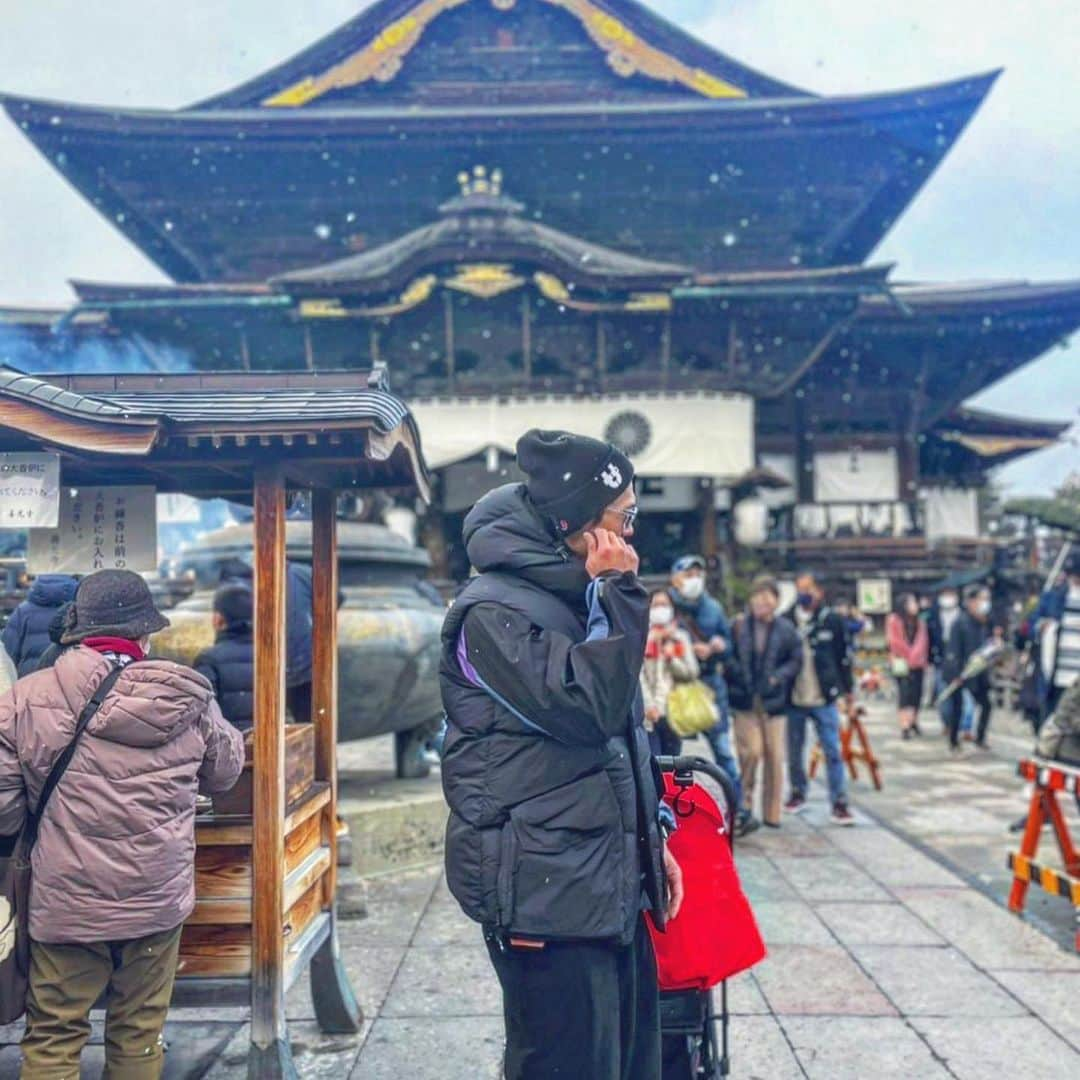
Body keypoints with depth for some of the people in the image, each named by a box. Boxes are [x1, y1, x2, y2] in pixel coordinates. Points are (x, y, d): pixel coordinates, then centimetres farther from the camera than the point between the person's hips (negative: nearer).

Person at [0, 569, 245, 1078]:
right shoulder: (190, 699, -7)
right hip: (159, 900, 2)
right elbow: (225, 771, 10)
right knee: (140, 1036, 17)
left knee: (52, 1039, 14)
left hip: (68, 902, -2)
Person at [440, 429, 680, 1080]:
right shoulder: (493, 612, -15)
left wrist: (650, 838, 19)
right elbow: (591, 707, -23)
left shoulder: (575, 601, 13)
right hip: (548, 896, -9)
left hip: (613, 887, 9)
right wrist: (621, 593, -16)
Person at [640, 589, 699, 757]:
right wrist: (648, 704, -17)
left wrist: (671, 659, -9)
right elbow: (638, 675, -8)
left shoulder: (681, 638, 13)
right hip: (649, 713, -4)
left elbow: (692, 672, 7)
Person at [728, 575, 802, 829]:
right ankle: (744, 799, 14)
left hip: (773, 701, 1)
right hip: (745, 700, -1)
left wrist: (778, 677, -7)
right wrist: (736, 674, -8)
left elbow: (796, 660, 6)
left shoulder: (785, 630, 0)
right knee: (751, 751, -9)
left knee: (774, 755, 5)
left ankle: (771, 813, 15)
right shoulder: (739, 625, -1)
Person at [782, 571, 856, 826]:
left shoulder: (832, 621, -3)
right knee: (794, 751, 13)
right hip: (793, 699, 2)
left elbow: (844, 656, 3)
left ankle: (839, 802, 2)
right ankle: (797, 793, 30)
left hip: (823, 699, -2)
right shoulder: (787, 621, 0)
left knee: (832, 752, -2)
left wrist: (847, 688, 4)